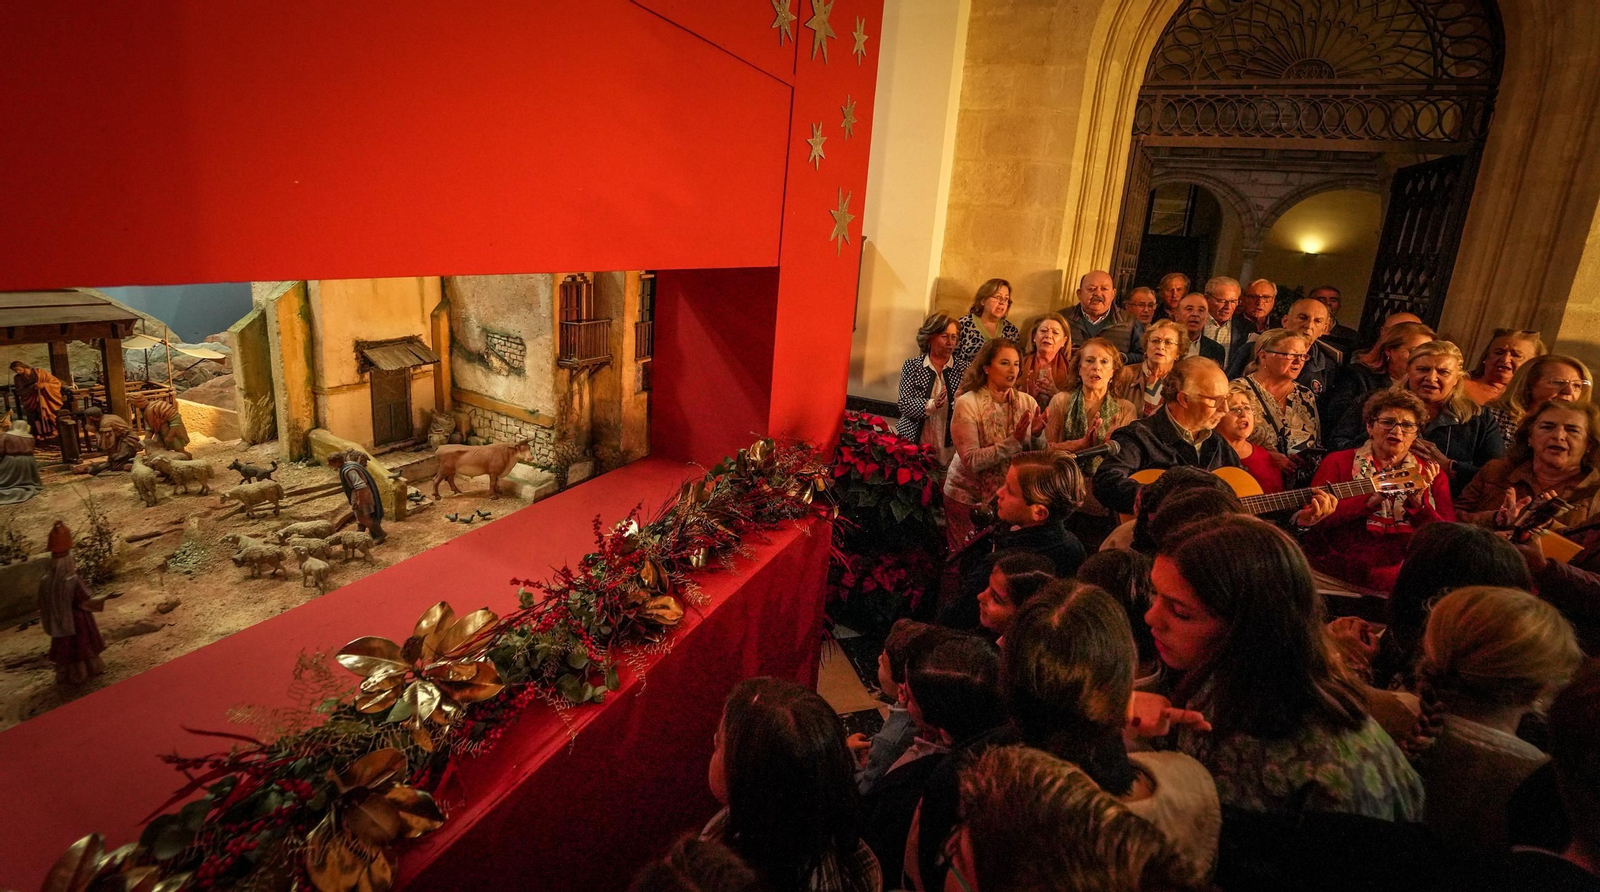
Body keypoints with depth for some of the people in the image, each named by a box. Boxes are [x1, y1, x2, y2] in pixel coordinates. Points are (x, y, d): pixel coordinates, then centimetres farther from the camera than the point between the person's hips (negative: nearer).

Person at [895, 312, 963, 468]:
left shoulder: (962, 369, 3)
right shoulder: (912, 366, 2)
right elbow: (904, 404, -7)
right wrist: (932, 404, -23)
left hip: (948, 448, 1)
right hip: (912, 442, 0)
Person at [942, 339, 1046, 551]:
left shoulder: (1027, 402, -4)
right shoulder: (967, 404, -15)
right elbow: (971, 461, -23)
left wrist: (1036, 435, -22)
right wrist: (1013, 441, -29)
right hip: (968, 498, -3)